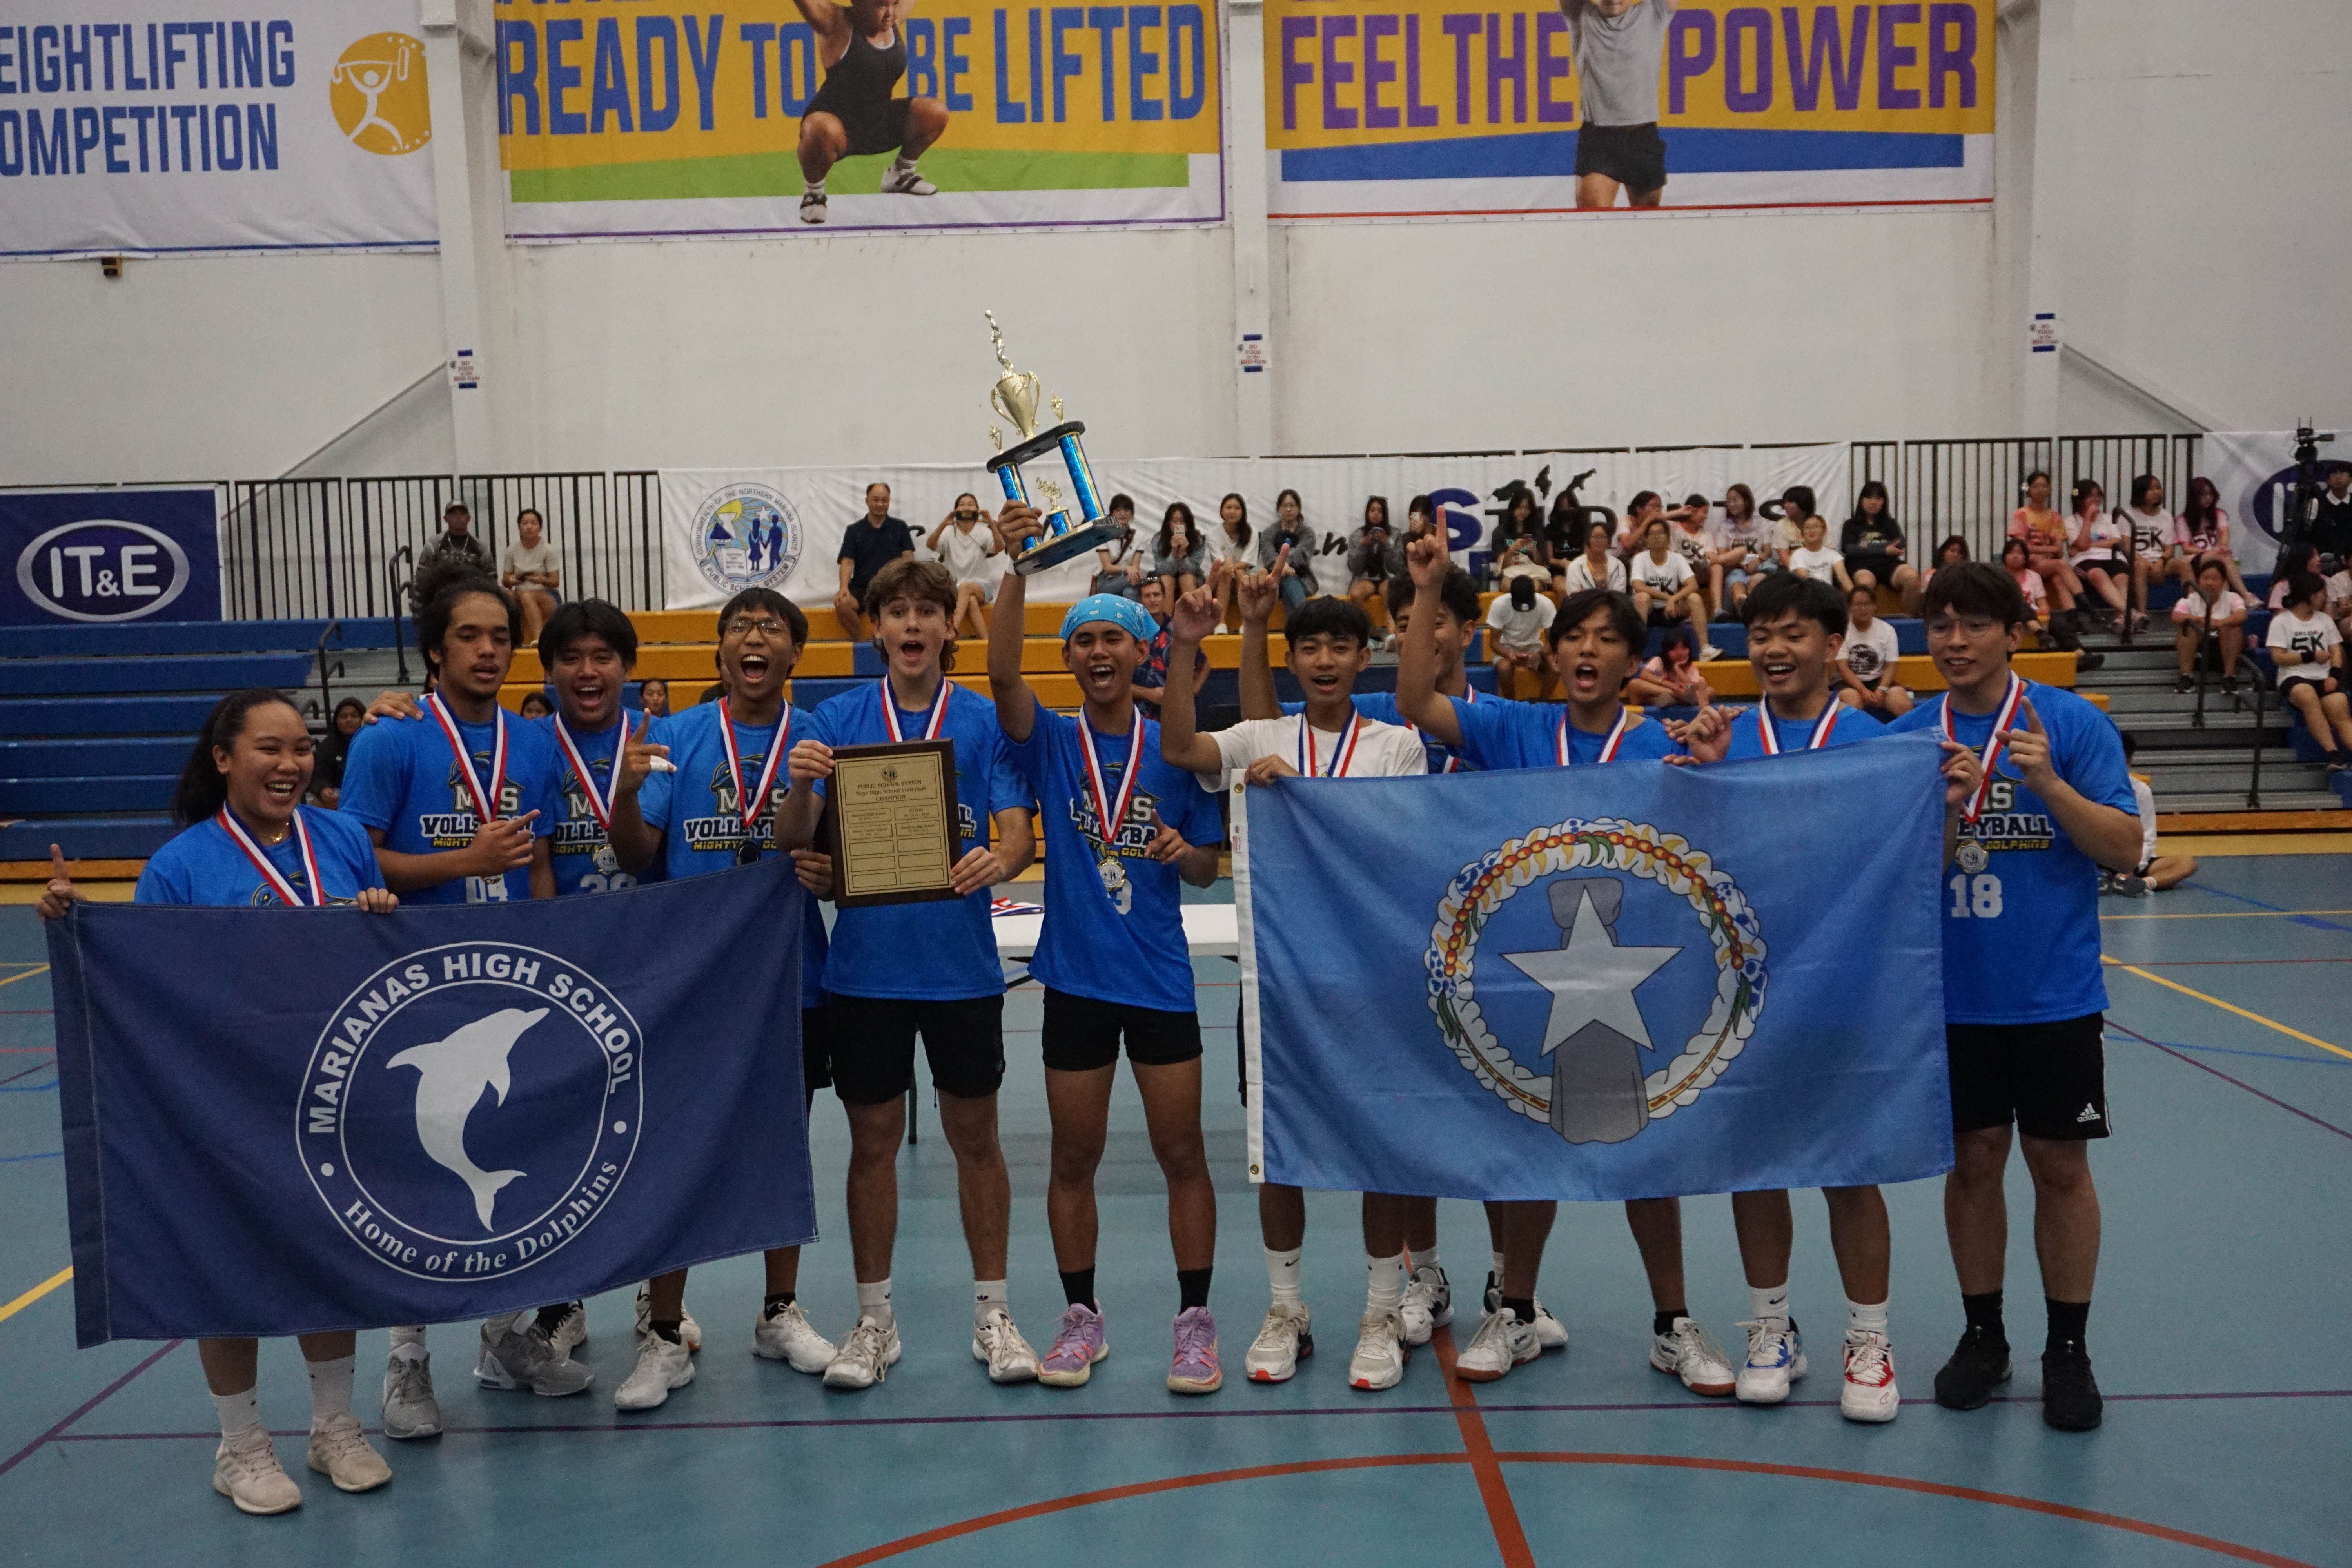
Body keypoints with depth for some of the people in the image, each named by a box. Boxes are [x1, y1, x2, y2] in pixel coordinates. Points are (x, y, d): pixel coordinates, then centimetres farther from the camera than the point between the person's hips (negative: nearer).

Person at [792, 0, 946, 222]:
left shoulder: (894, 21, 1)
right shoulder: (837, 25, -17)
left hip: (881, 125, 7)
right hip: (838, 128, -7)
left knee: (936, 113, -1)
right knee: (821, 131, -40)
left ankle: (900, 175, 22)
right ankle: (813, 192, -8)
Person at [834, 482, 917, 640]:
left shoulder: (900, 528, 11)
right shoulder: (854, 531, 10)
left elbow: (908, 557, 2)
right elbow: (847, 562, 1)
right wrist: (844, 587, -19)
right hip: (861, 587, -1)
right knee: (842, 603, -32)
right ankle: (861, 641, -13)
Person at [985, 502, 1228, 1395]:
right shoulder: (1050, 743, 0)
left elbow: (1208, 867, 7)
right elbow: (1002, 674, -19)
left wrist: (1183, 853, -17)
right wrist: (1017, 567, -29)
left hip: (1161, 977, 0)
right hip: (1075, 977, 0)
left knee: (1182, 1154, 4)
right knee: (1074, 1158, 9)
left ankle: (1195, 1321, 17)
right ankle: (1081, 1320, 25)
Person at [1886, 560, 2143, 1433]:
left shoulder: (2074, 724, -6)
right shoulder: (1908, 739, 1)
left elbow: (2125, 848, -10)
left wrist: (2049, 784, -24)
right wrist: (1947, 808, -20)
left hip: (2054, 992, -2)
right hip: (1953, 992, 2)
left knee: (2059, 1165, 6)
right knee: (1973, 1158, 9)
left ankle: (2068, 1351, 21)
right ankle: (1983, 1337, 25)